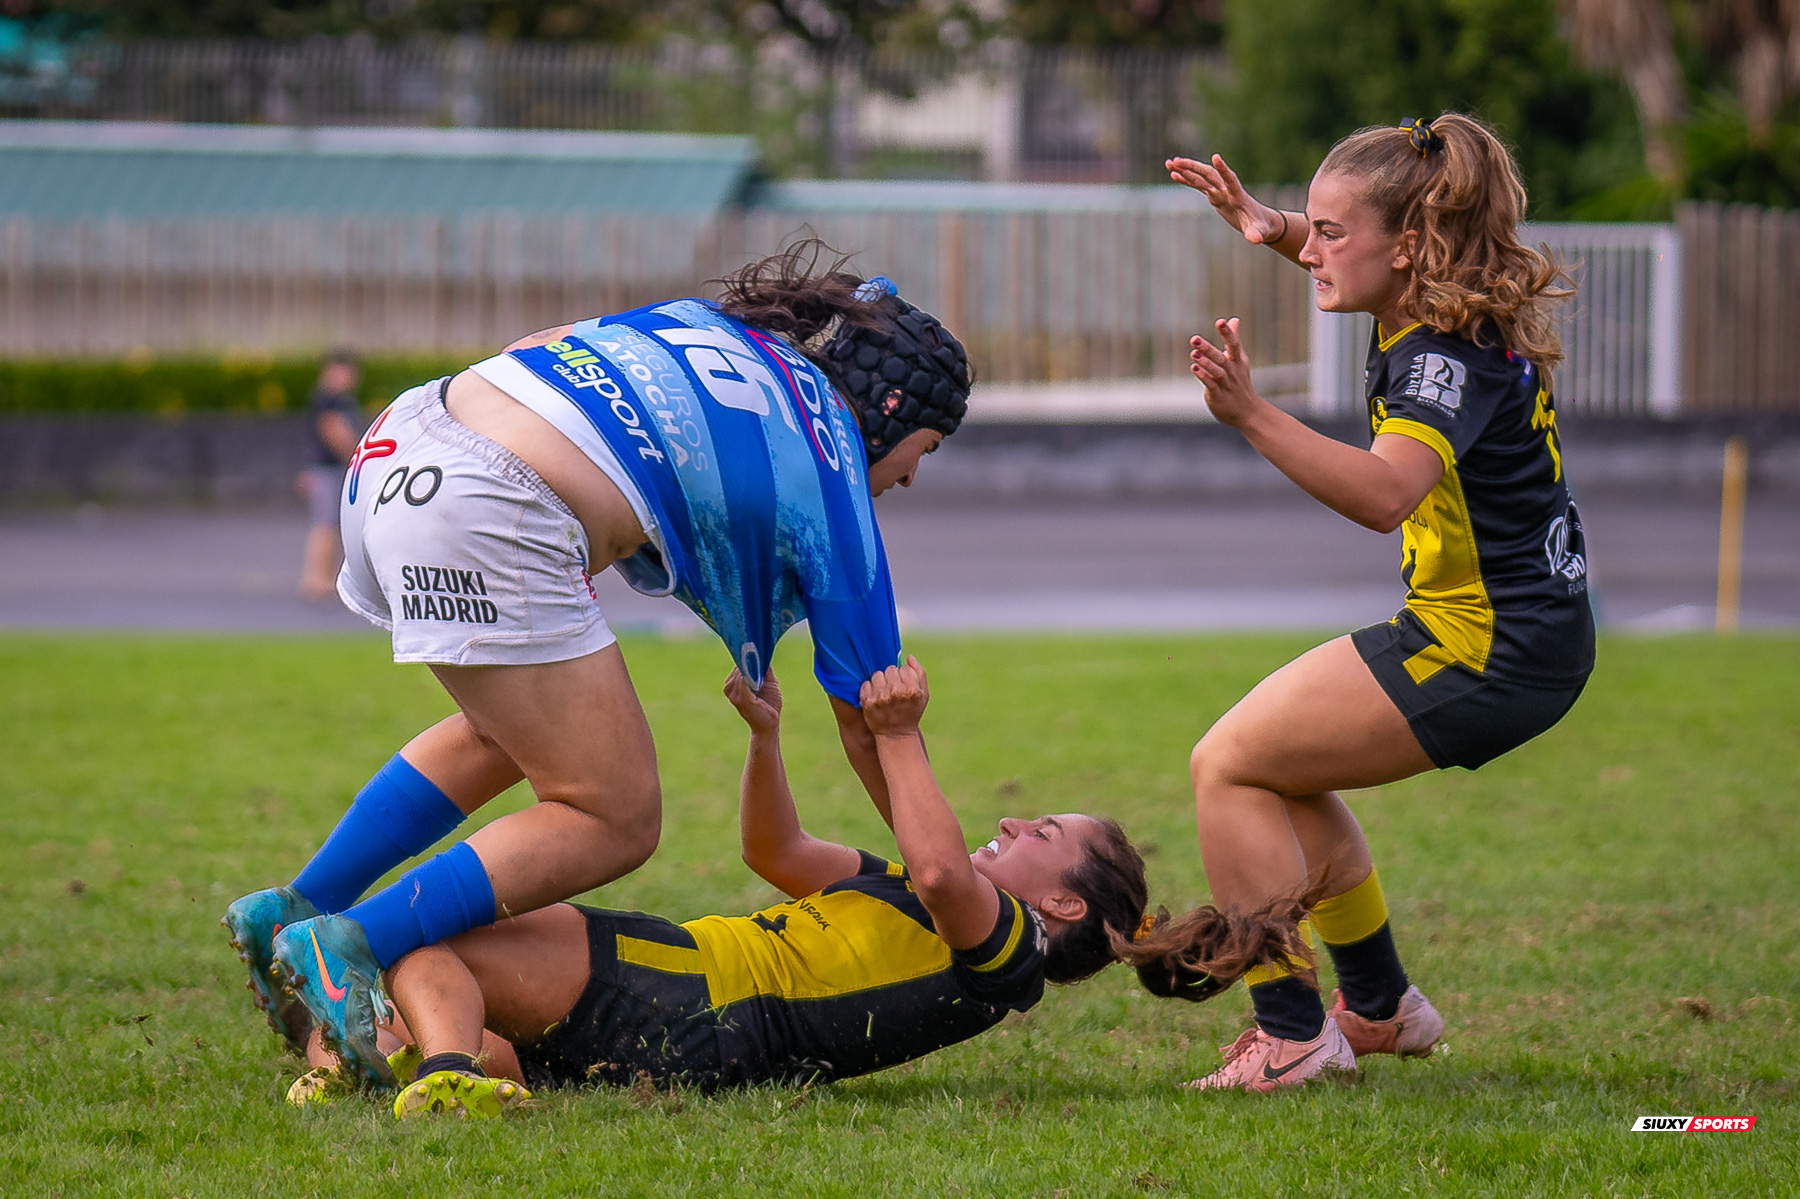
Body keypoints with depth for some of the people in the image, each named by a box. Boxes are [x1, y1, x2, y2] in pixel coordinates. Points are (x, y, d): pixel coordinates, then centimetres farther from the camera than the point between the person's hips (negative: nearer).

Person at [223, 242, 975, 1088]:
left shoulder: (713, 322, 26)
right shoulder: (830, 484, 9)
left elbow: (528, 350, 25)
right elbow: (872, 724, 14)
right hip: (490, 521, -9)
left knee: (510, 734, 29)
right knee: (615, 820, 1)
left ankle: (294, 913, 27)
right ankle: (346, 952, -9)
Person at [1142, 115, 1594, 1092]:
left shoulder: (1450, 354, -24)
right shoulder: (1444, 312, 5)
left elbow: (1385, 493, -42)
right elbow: (1349, 266, 29)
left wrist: (1252, 415, -51)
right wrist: (1272, 228, 9)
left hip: (1490, 652, -10)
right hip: (1533, 635, 10)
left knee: (1230, 765, -7)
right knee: (1281, 771, 22)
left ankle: (1292, 1033, -5)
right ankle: (1380, 1008, 32)